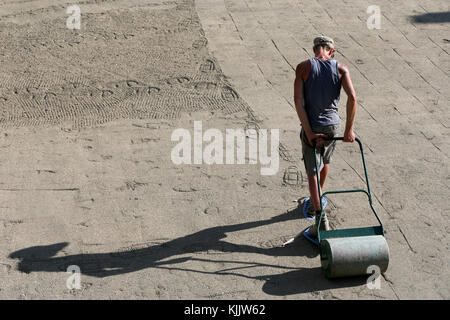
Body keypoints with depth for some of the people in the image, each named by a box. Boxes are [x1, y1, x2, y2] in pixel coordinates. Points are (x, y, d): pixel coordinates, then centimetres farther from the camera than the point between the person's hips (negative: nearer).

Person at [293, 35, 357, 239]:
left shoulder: (303, 67, -7)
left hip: (311, 126, -2)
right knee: (325, 161, 27)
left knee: (312, 172, 4)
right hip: (332, 125, 2)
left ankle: (321, 220, -8)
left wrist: (309, 132, -15)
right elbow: (352, 97, -17)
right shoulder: (340, 68, -4)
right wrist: (349, 130, -12)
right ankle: (315, 203, 46)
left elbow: (298, 101, -15)